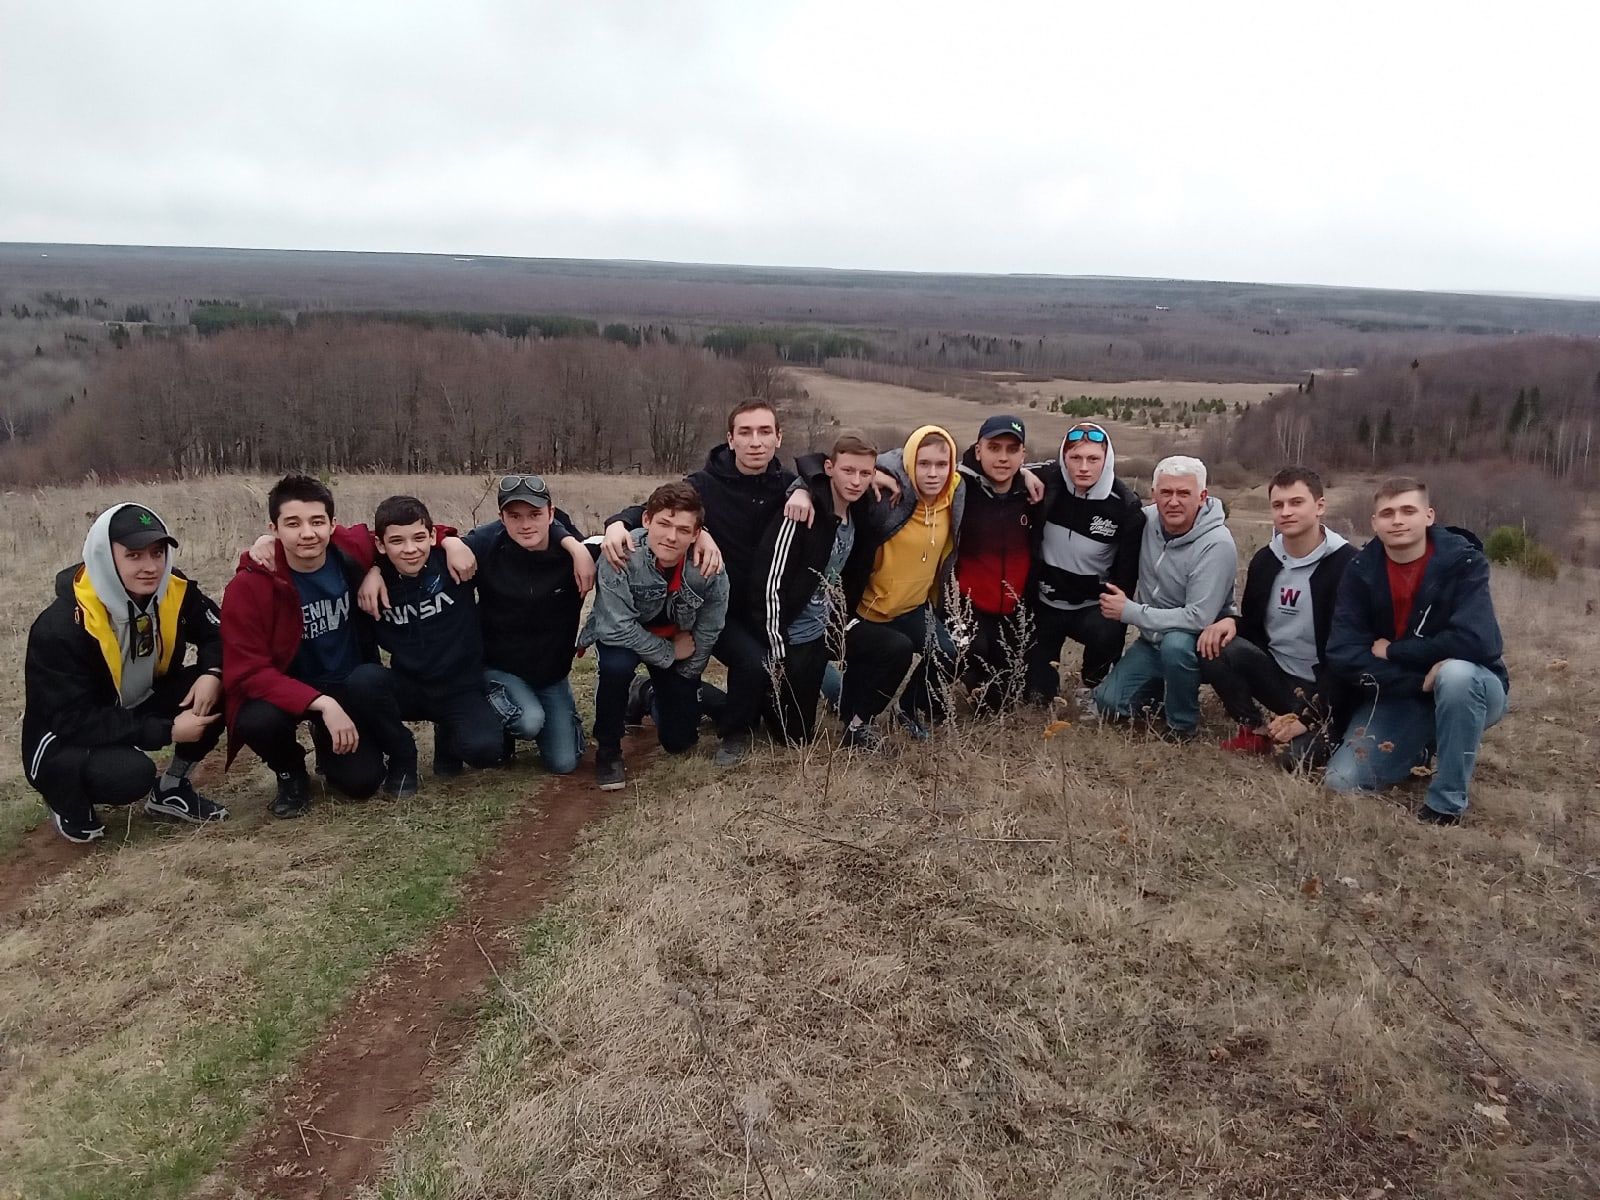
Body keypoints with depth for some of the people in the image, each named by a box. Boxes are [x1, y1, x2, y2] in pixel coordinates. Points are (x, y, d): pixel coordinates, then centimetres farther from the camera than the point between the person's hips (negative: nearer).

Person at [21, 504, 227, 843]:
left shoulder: (174, 591, -14)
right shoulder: (60, 627, -29)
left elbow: (217, 633, 0)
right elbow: (74, 720, -30)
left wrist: (212, 673, -23)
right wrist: (168, 731, -33)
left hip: (139, 710, 6)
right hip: (64, 741, -6)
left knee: (224, 685, -17)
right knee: (130, 772, -36)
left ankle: (171, 788, 4)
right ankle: (65, 795, 2)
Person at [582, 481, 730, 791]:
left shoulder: (710, 569, -26)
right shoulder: (622, 557, -35)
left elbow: (707, 634, -12)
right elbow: (617, 628, -33)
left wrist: (683, 680, -4)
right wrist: (669, 654, -25)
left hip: (678, 642, 3)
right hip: (623, 637, -2)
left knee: (679, 740, 3)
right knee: (616, 665, -38)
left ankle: (653, 697, 38)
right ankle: (607, 748, -11)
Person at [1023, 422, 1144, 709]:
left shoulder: (1125, 505, -15)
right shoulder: (1047, 481, -13)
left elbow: (1128, 569, -8)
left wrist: (1116, 613, -13)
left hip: (1093, 605, -1)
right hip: (1045, 601, 1)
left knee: (1108, 633, -36)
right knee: (1038, 695, 0)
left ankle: (1092, 683, 0)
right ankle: (1048, 670, 40)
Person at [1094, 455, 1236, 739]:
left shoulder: (1217, 545, -26)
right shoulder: (1146, 519, -9)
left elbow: (1198, 618, -29)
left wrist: (1129, 612, -25)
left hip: (1198, 643, -5)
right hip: (1153, 639, 5)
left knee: (1175, 644, -38)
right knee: (1108, 704, -7)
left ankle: (1183, 725, -13)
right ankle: (1164, 692, 21)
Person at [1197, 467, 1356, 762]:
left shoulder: (1346, 564, -15)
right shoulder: (1264, 560, 4)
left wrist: (1307, 716, -22)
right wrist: (1230, 622, -13)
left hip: (1326, 689, -5)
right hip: (1277, 674, 6)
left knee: (1304, 755, -31)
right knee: (1214, 646, -20)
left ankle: (1327, 729, 5)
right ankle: (1255, 730, -2)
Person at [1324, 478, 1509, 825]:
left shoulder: (1463, 561, -17)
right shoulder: (1360, 572, -8)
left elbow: (1478, 641, -31)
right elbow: (1343, 654, -16)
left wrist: (1392, 651, -21)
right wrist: (1420, 679, -26)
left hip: (1470, 690, -3)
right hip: (1398, 695, 3)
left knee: (1455, 673, -39)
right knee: (1342, 781, -12)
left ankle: (1447, 806, -22)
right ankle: (1423, 750, 20)